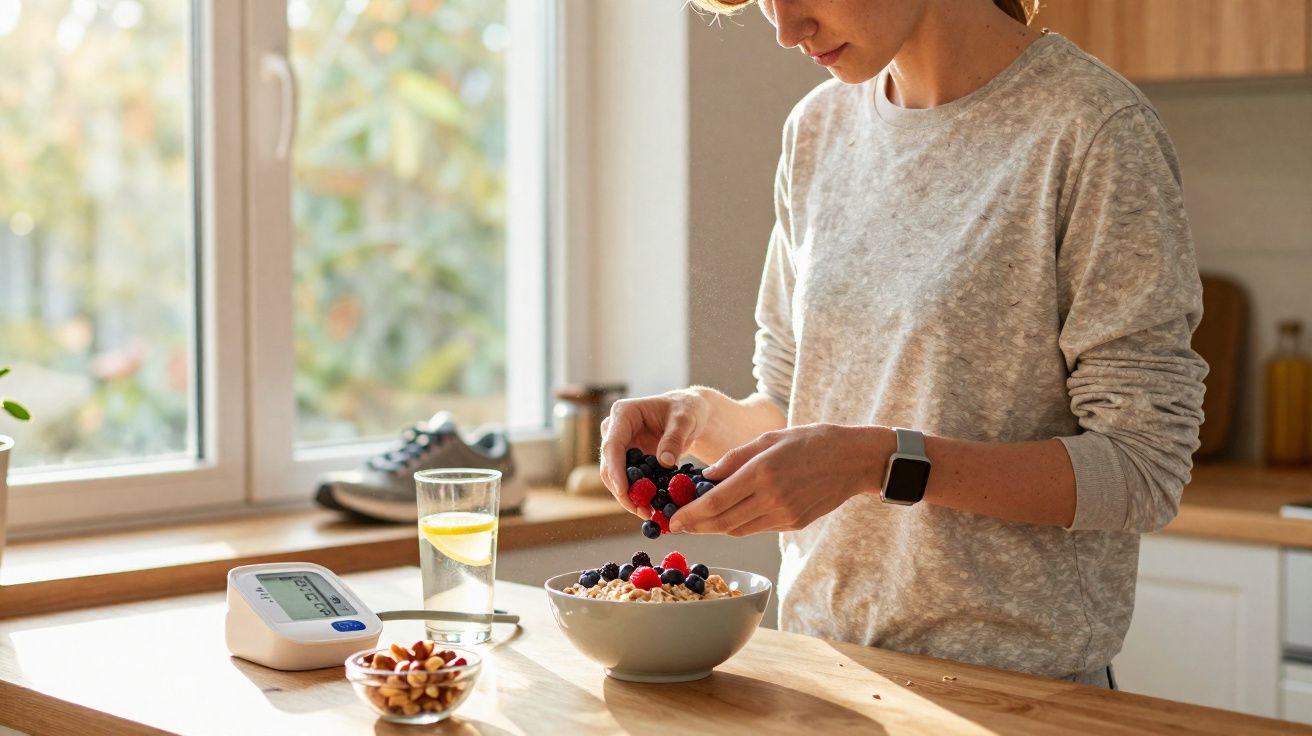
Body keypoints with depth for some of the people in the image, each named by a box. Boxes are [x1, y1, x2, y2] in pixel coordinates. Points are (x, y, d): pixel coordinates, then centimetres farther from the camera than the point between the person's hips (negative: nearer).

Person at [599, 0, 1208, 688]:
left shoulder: (1093, 127, -15)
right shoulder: (818, 128, 4)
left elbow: (1144, 472, -18)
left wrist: (881, 461, -26)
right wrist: (706, 415, -10)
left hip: (1017, 682, -6)